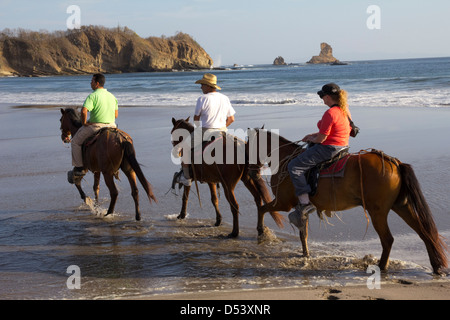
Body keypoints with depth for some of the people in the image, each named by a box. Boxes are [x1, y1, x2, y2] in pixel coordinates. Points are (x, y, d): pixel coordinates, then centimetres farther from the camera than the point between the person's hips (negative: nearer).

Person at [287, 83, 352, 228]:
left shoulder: (330, 113, -21)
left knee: (294, 166, -7)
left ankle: (305, 203, -14)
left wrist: (312, 139, 2)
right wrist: (313, 135, 16)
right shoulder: (345, 111, 10)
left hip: (328, 149, -11)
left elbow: (321, 139, -20)